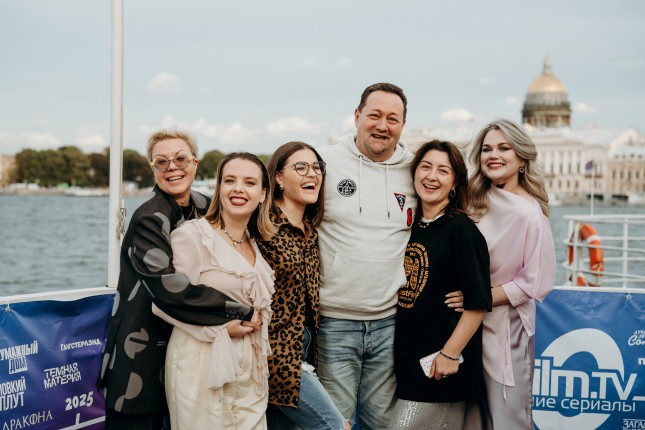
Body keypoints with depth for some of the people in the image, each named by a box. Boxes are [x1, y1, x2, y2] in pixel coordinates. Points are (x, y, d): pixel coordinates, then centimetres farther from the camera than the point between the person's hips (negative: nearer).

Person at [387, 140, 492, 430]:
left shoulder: (461, 230, -11)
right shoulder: (412, 228, 10)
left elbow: (478, 303, -15)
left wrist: (450, 354, -18)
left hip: (438, 369, -7)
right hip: (407, 362, 7)